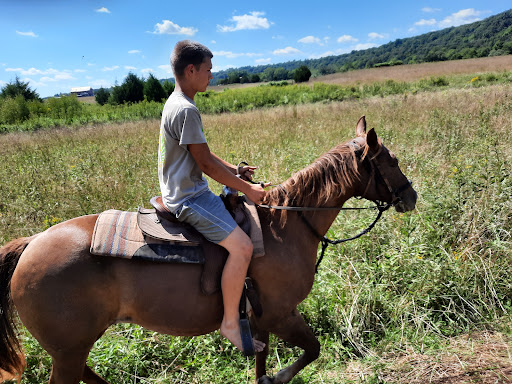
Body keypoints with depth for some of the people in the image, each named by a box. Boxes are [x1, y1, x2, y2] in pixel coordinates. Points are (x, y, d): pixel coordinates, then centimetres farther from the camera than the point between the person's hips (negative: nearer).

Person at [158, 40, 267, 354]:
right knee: (241, 245, -19)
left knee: (238, 218, 22)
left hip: (183, 191, 11)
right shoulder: (187, 110, -19)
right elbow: (206, 164, -19)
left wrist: (235, 170, 10)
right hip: (189, 198, -11)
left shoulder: (176, 103, 14)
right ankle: (231, 323, -4)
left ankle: (238, 292, 33)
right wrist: (247, 189, -10)